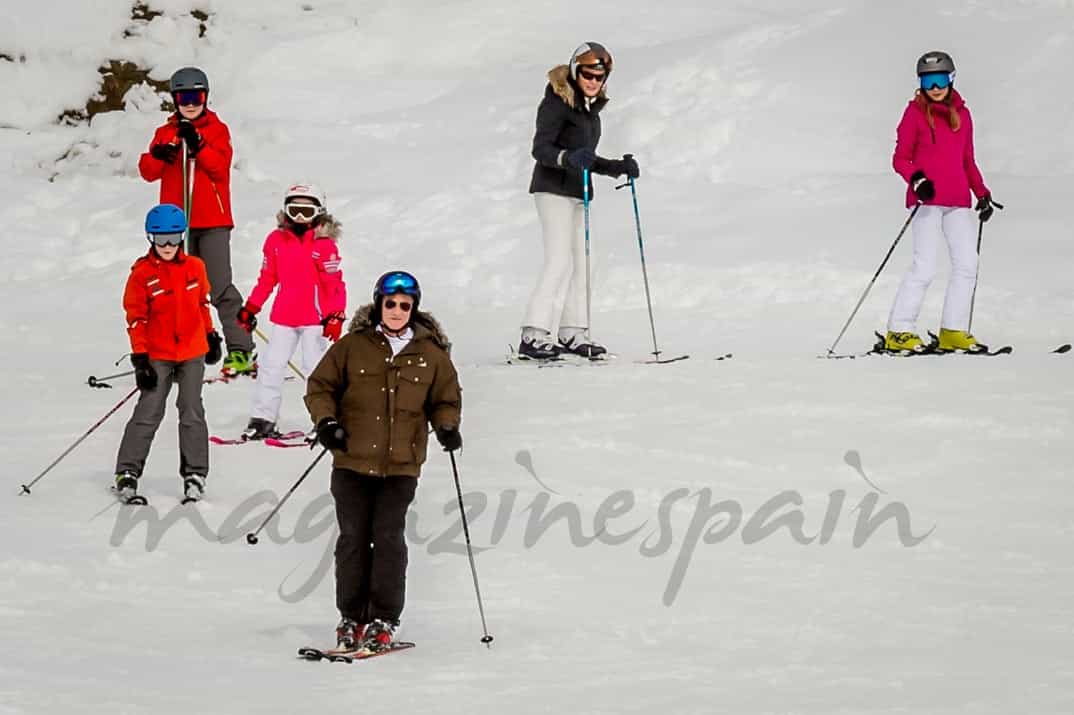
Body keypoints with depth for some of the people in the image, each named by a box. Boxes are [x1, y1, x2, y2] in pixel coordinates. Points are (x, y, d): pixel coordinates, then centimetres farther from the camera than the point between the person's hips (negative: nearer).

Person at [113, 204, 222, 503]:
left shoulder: (194, 267, 2)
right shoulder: (142, 274, -8)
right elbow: (136, 318, -7)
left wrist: (211, 335, 21)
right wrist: (140, 358, -10)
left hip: (193, 353, 3)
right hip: (158, 355, -3)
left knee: (192, 412, 4)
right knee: (148, 413, -4)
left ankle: (194, 474, 10)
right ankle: (128, 473, 2)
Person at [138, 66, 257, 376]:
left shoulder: (217, 130, 6)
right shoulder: (166, 133, 12)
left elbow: (220, 165, -10)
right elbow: (148, 171, 2)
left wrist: (198, 145, -25)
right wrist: (158, 155, -19)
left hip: (212, 221, -4)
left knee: (219, 285, -11)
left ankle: (240, 350, -11)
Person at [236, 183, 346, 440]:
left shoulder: (325, 245, -7)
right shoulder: (276, 241, 5)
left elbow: (335, 284, -7)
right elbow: (267, 279, 14)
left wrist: (336, 316, -15)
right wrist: (250, 308, 15)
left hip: (316, 317, -5)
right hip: (284, 316, 5)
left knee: (315, 368, -4)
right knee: (271, 366, 5)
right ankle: (262, 419, 12)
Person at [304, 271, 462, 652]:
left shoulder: (431, 354, 5)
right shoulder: (353, 346, 1)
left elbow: (446, 399, 16)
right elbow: (320, 385, 7)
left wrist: (447, 427, -3)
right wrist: (326, 421, -9)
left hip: (401, 465, 0)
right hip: (353, 461, 0)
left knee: (388, 537, -6)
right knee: (353, 537, 3)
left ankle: (384, 620, 2)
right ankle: (351, 617, 13)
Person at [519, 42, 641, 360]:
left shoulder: (591, 107, 16)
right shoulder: (557, 102, -11)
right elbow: (541, 149, -19)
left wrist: (618, 167, 13)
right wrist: (569, 158, -36)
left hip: (577, 191, 9)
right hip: (553, 188, -9)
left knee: (579, 262, 9)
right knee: (560, 261, -16)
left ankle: (572, 333, 15)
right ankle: (533, 335, -19)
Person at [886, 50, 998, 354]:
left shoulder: (962, 114, 15)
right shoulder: (915, 113, 0)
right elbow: (900, 158, -2)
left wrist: (982, 193, 14)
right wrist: (917, 180, -20)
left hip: (957, 202, 6)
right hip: (927, 199, -6)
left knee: (967, 263, -2)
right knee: (925, 267, -12)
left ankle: (953, 331, 3)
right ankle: (899, 332, -7)